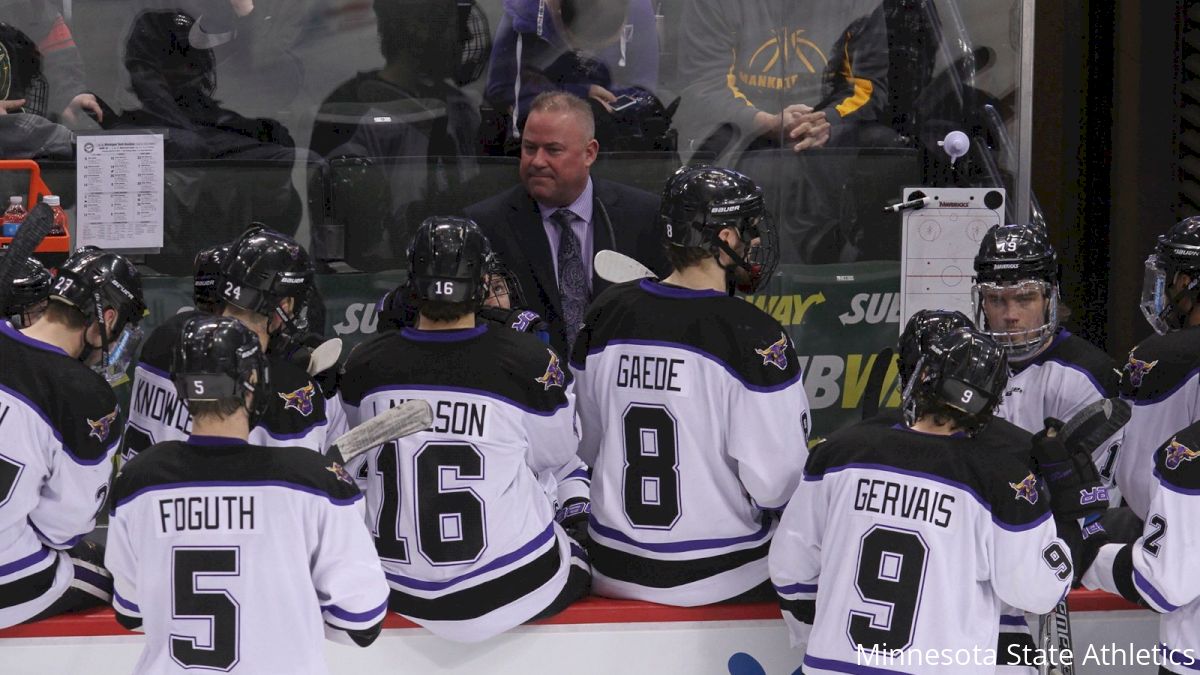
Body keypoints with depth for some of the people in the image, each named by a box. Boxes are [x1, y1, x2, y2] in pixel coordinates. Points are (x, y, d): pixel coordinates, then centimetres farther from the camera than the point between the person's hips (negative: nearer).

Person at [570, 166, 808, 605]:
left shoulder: (606, 314, -3)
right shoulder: (754, 335, -19)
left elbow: (587, 447, 8)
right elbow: (774, 484, -18)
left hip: (614, 571, 5)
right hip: (721, 578, -5)